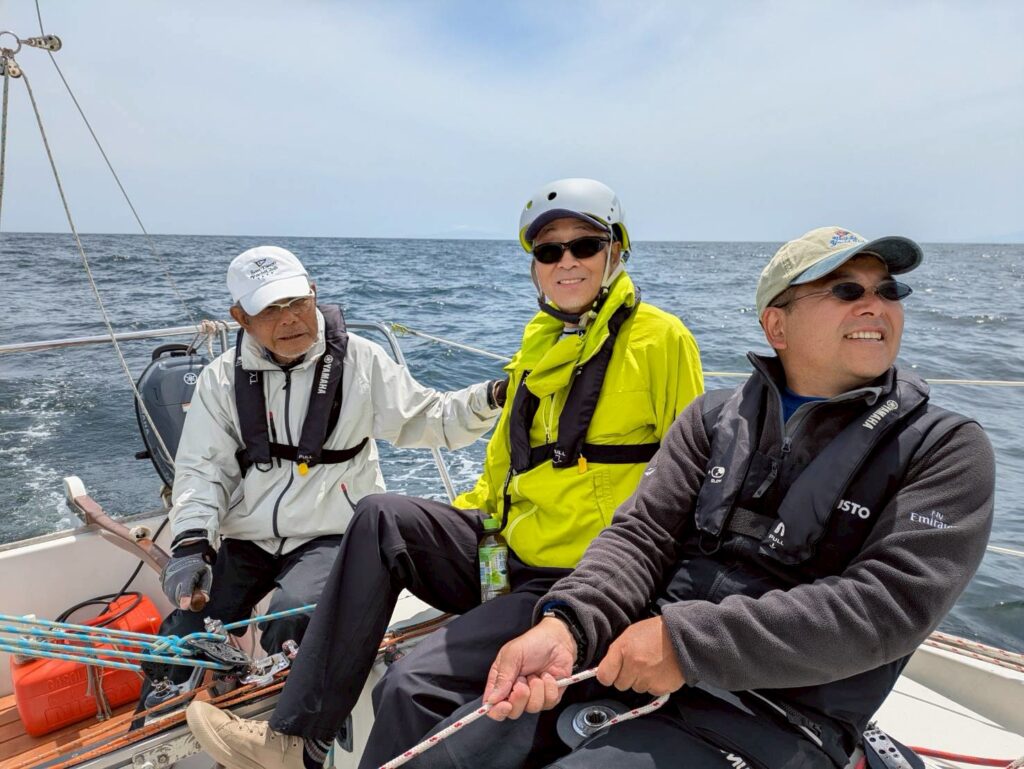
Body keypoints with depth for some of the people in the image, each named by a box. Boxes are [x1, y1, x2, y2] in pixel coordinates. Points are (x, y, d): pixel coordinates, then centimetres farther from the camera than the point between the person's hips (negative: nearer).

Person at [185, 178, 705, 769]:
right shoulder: (536, 347, 15)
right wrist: (445, 528, 10)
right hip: (508, 553, 7)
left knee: (416, 684, -21)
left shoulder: (659, 339, -6)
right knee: (381, 517, -13)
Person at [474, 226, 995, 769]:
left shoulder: (946, 450, -1)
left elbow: (887, 605, -14)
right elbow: (642, 534, 0)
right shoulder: (714, 417, 8)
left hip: (769, 718, -3)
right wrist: (567, 627, -20)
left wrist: (688, 639, -21)